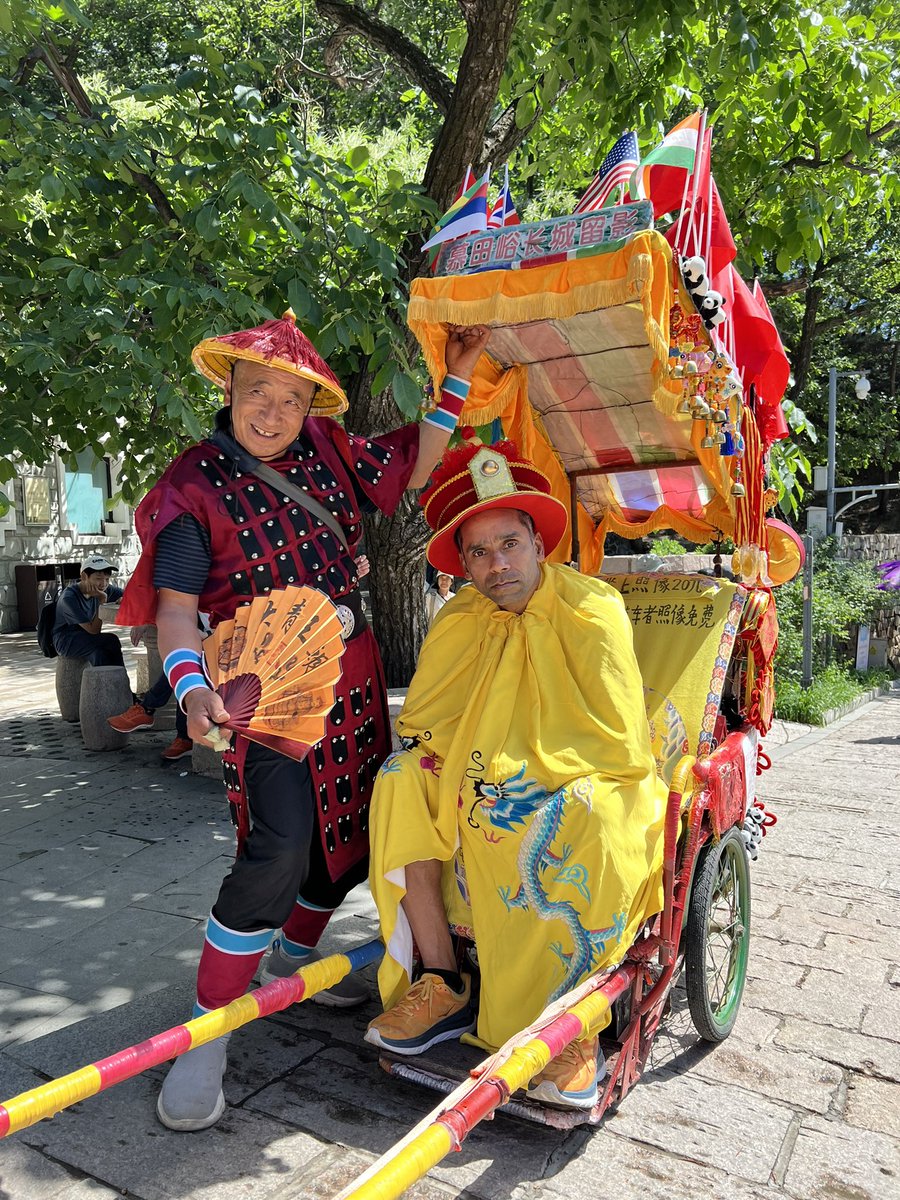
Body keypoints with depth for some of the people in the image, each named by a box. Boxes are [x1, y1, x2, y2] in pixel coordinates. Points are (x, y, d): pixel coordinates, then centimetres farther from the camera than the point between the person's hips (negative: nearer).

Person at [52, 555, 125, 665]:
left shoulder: (102, 589, -4)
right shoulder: (69, 598, -22)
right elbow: (93, 630, -23)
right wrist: (102, 601, -25)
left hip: (85, 638, 5)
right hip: (65, 642, -5)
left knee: (100, 653, -29)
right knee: (112, 641, -27)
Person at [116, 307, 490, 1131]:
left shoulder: (325, 450, 5)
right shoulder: (194, 487, -10)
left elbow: (414, 467, 14)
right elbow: (175, 602, -15)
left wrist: (457, 381, 5)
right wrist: (192, 685, -32)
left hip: (354, 676, 7)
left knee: (352, 830, 14)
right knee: (278, 851, -18)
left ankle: (293, 956, 39)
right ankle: (206, 1037, 1)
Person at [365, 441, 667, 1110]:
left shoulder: (592, 611, -15)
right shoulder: (461, 621, -1)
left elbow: (619, 746, -19)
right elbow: (421, 723, 4)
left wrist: (528, 777, -25)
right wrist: (433, 753, -17)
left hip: (593, 784, -5)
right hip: (492, 781, 5)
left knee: (586, 819, -37)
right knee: (401, 780, -16)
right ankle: (441, 984, -12)